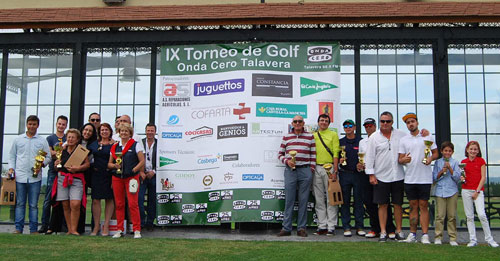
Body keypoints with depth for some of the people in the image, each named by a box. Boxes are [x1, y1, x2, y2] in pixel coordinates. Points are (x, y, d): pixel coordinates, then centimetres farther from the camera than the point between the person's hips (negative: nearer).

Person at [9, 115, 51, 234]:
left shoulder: (42, 141, 7)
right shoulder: (18, 139, 11)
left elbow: (48, 157, 7)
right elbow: (12, 156, 14)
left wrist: (41, 164, -11)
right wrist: (11, 168, 1)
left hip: (35, 177, -1)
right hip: (20, 176, 1)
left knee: (33, 205, 3)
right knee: (20, 204, 5)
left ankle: (34, 229, 8)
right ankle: (18, 228, 10)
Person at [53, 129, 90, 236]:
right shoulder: (62, 150, 15)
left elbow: (87, 164, -2)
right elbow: (57, 164, 26)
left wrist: (78, 168, -17)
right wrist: (56, 163, 4)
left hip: (76, 179, -4)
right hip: (62, 178, 4)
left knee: (75, 204, -16)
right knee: (65, 205, 2)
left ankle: (74, 229, -8)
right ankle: (69, 229, 10)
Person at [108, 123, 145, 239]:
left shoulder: (136, 145, 4)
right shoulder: (114, 147, 15)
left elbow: (142, 161, -1)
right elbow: (109, 163, 16)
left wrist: (133, 170, -11)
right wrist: (115, 165, -5)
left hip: (131, 177, -4)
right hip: (117, 177, 4)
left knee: (133, 204, -9)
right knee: (119, 204, 5)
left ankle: (137, 230, -3)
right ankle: (119, 230, 13)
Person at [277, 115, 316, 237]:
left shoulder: (310, 137, 10)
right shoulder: (286, 137, 12)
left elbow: (313, 155, 8)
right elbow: (280, 154, 13)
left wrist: (312, 170, -1)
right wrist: (287, 161, -6)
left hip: (305, 171, 0)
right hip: (290, 171, 0)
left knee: (303, 200, 2)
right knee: (289, 200, 0)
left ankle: (301, 228, 9)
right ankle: (286, 228, 6)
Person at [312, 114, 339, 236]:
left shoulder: (333, 134, 4)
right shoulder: (313, 135, 14)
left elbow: (336, 154, -3)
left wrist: (335, 171, -11)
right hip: (316, 168, 4)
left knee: (331, 199, -3)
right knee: (319, 199, 6)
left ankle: (331, 227, 2)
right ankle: (322, 226, 12)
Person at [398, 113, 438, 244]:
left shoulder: (428, 137, 4)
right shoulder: (403, 140, 8)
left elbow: (436, 153, 8)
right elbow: (400, 159, 7)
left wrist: (430, 158, -13)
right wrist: (404, 160, -17)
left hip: (425, 178, -2)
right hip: (409, 178, 2)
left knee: (423, 206, 0)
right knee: (413, 206, 8)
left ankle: (425, 235, 2)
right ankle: (412, 234, 13)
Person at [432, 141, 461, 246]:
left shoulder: (455, 162, 6)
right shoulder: (437, 162, 9)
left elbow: (457, 178, 0)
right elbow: (434, 178, 7)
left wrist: (450, 169, -12)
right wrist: (442, 171, -9)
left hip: (452, 191, 0)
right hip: (440, 191, 0)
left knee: (452, 216, 2)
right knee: (440, 215, -3)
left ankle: (452, 238, 10)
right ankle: (438, 237, 4)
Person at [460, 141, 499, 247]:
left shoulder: (481, 161, 2)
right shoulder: (463, 162, 8)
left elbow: (483, 177, -1)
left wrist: (477, 191, -8)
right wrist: (461, 178, -8)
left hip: (478, 190, -2)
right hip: (466, 190, 2)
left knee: (481, 214, -14)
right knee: (469, 216, 3)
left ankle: (489, 239, -1)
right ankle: (472, 240, 9)